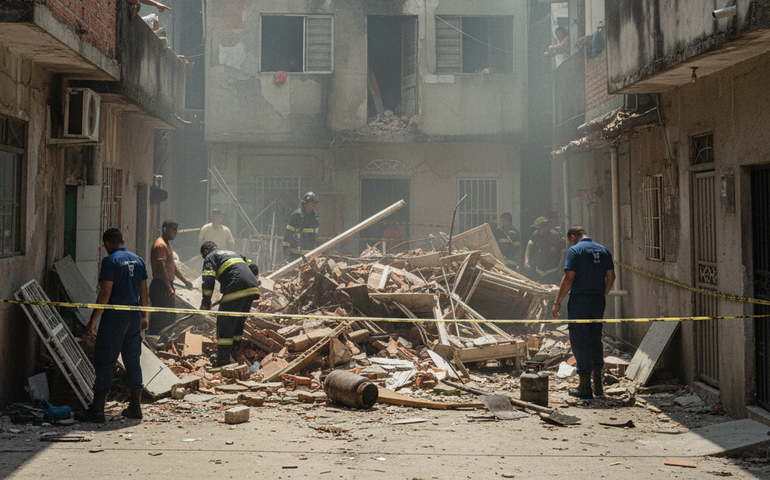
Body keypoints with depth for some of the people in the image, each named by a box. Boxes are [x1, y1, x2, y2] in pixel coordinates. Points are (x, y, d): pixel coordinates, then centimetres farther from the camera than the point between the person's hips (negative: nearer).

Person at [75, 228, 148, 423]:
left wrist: (93, 319, -12)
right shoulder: (138, 260, 10)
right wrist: (144, 315, 25)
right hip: (134, 315, 7)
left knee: (104, 362, -3)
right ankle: (135, 407, 17)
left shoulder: (110, 261, -11)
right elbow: (144, 291, 16)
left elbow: (105, 293, -16)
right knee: (132, 361, 13)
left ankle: (97, 410, -2)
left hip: (115, 315, -7)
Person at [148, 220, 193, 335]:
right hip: (160, 286, -11)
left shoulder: (166, 244, 19)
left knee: (171, 315, 16)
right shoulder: (160, 245, -15)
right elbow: (161, 267, -23)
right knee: (160, 316, -10)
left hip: (166, 286, 11)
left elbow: (172, 265, 26)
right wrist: (169, 288, -27)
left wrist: (185, 280, 24)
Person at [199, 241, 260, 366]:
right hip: (252, 289, 7)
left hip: (235, 291, -7)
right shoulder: (234, 253, 35)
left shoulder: (210, 257, 12)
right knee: (239, 322, 21)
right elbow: (254, 269, 30)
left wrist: (205, 303, 4)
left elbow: (208, 281, -2)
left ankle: (222, 362, -4)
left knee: (224, 324, -1)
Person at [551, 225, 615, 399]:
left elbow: (568, 278, -13)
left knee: (580, 342, 0)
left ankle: (585, 388, 1)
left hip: (579, 300, -6)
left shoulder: (575, 250, -7)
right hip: (598, 301, 6)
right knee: (595, 341, 15)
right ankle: (598, 385, 17)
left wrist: (557, 303, -8)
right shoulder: (603, 250, 11)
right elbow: (611, 276, 12)